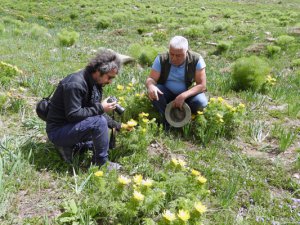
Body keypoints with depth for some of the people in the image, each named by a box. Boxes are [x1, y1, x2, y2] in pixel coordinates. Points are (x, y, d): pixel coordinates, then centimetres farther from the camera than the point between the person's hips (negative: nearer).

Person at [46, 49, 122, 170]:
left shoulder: (95, 83, 3)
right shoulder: (75, 84, -26)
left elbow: (95, 112, 10)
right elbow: (73, 115, -29)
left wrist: (117, 126, 3)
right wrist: (100, 108, -27)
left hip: (72, 127, 10)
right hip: (57, 131, -10)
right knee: (99, 122, -28)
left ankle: (69, 146, 10)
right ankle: (101, 163, -10)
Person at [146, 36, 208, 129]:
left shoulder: (196, 60, -20)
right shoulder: (161, 59, -17)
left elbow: (202, 85, -21)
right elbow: (151, 79, -17)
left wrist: (184, 96, -35)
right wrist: (151, 86, -43)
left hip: (187, 94, 0)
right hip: (166, 94, 1)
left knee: (201, 101, -31)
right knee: (153, 92, -31)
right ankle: (167, 120, -16)